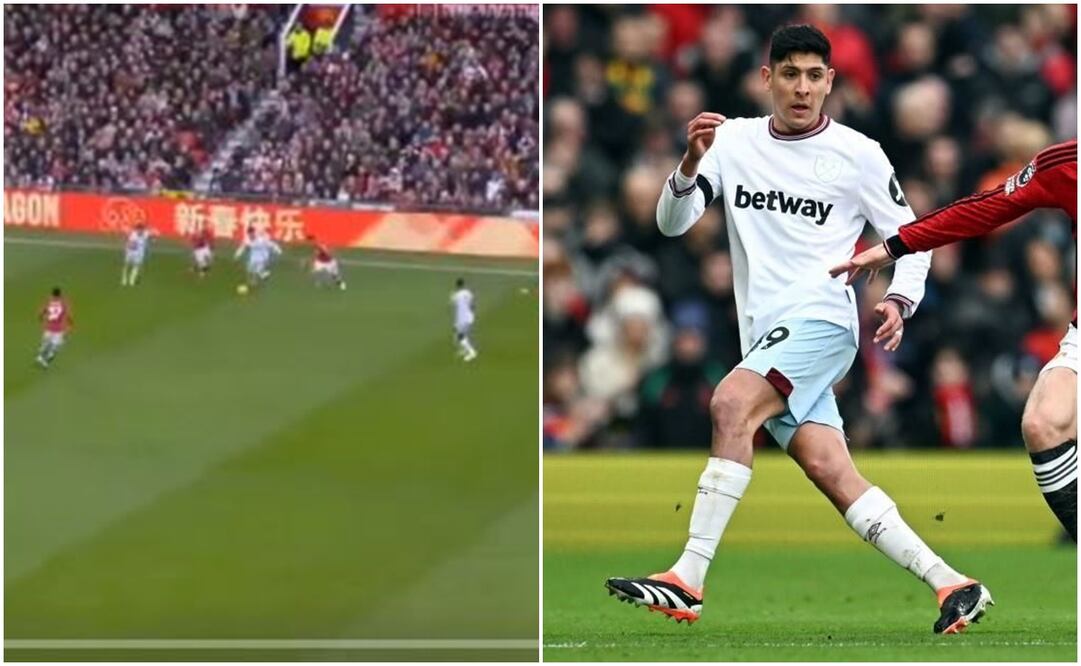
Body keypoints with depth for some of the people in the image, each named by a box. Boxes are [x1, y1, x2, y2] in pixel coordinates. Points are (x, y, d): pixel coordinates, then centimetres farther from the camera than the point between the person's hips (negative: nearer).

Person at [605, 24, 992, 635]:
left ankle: (689, 579, -32)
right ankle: (951, 585, -3)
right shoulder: (734, 141, 10)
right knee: (830, 471, -7)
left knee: (731, 402, -27)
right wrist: (691, 165, -14)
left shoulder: (858, 154, 1)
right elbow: (673, 223, 5)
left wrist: (900, 301, -12)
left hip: (820, 316, -5)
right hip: (764, 339, 5)